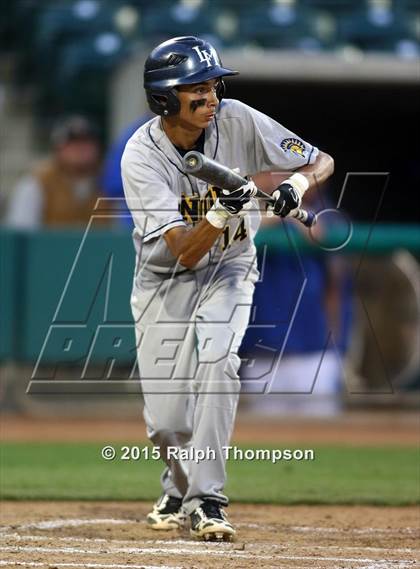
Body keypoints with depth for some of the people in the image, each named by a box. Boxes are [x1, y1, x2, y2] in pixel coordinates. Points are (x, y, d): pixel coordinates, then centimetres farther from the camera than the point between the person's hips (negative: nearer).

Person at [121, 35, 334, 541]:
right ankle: (179, 489, 29)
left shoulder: (236, 121, -18)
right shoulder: (141, 156, -24)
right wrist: (221, 212, -47)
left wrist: (297, 184, -32)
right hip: (164, 278, -1)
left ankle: (205, 500, -23)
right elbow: (184, 251, -29)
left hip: (228, 269, 1)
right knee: (165, 420, -5)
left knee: (217, 361, -28)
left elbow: (322, 161, -10)